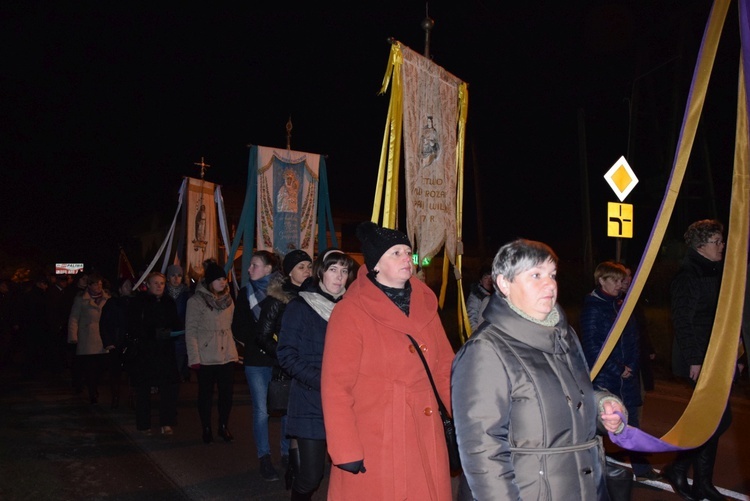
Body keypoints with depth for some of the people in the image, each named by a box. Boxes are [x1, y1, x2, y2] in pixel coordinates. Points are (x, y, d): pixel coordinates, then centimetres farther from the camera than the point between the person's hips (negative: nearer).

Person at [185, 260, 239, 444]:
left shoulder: (228, 299, 10)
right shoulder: (196, 301, -5)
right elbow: (190, 331, -7)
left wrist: (235, 351, 10)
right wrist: (194, 357, -12)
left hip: (227, 355, 4)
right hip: (206, 357, -4)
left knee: (227, 392, 4)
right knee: (206, 394, 7)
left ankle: (223, 427, 21)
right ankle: (206, 429, 22)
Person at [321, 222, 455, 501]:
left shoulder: (425, 304, 5)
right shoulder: (350, 313, -11)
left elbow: (445, 368, 8)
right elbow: (335, 388, -13)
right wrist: (346, 451, -15)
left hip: (427, 443, 5)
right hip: (374, 451, -5)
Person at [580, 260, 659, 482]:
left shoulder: (622, 305, 10)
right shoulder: (593, 308, -11)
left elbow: (633, 338, 13)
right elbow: (592, 346, -15)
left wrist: (632, 366, 0)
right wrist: (617, 369, -13)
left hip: (627, 374, 6)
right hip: (603, 376, -6)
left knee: (632, 421, 11)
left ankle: (640, 466, 20)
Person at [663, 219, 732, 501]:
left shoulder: (714, 273, 15)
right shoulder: (687, 276, -11)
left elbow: (718, 318, 18)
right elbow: (682, 321, -16)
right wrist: (694, 360, -19)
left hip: (713, 359, 9)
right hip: (697, 359, -9)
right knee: (719, 418, -10)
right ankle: (678, 468, 4)